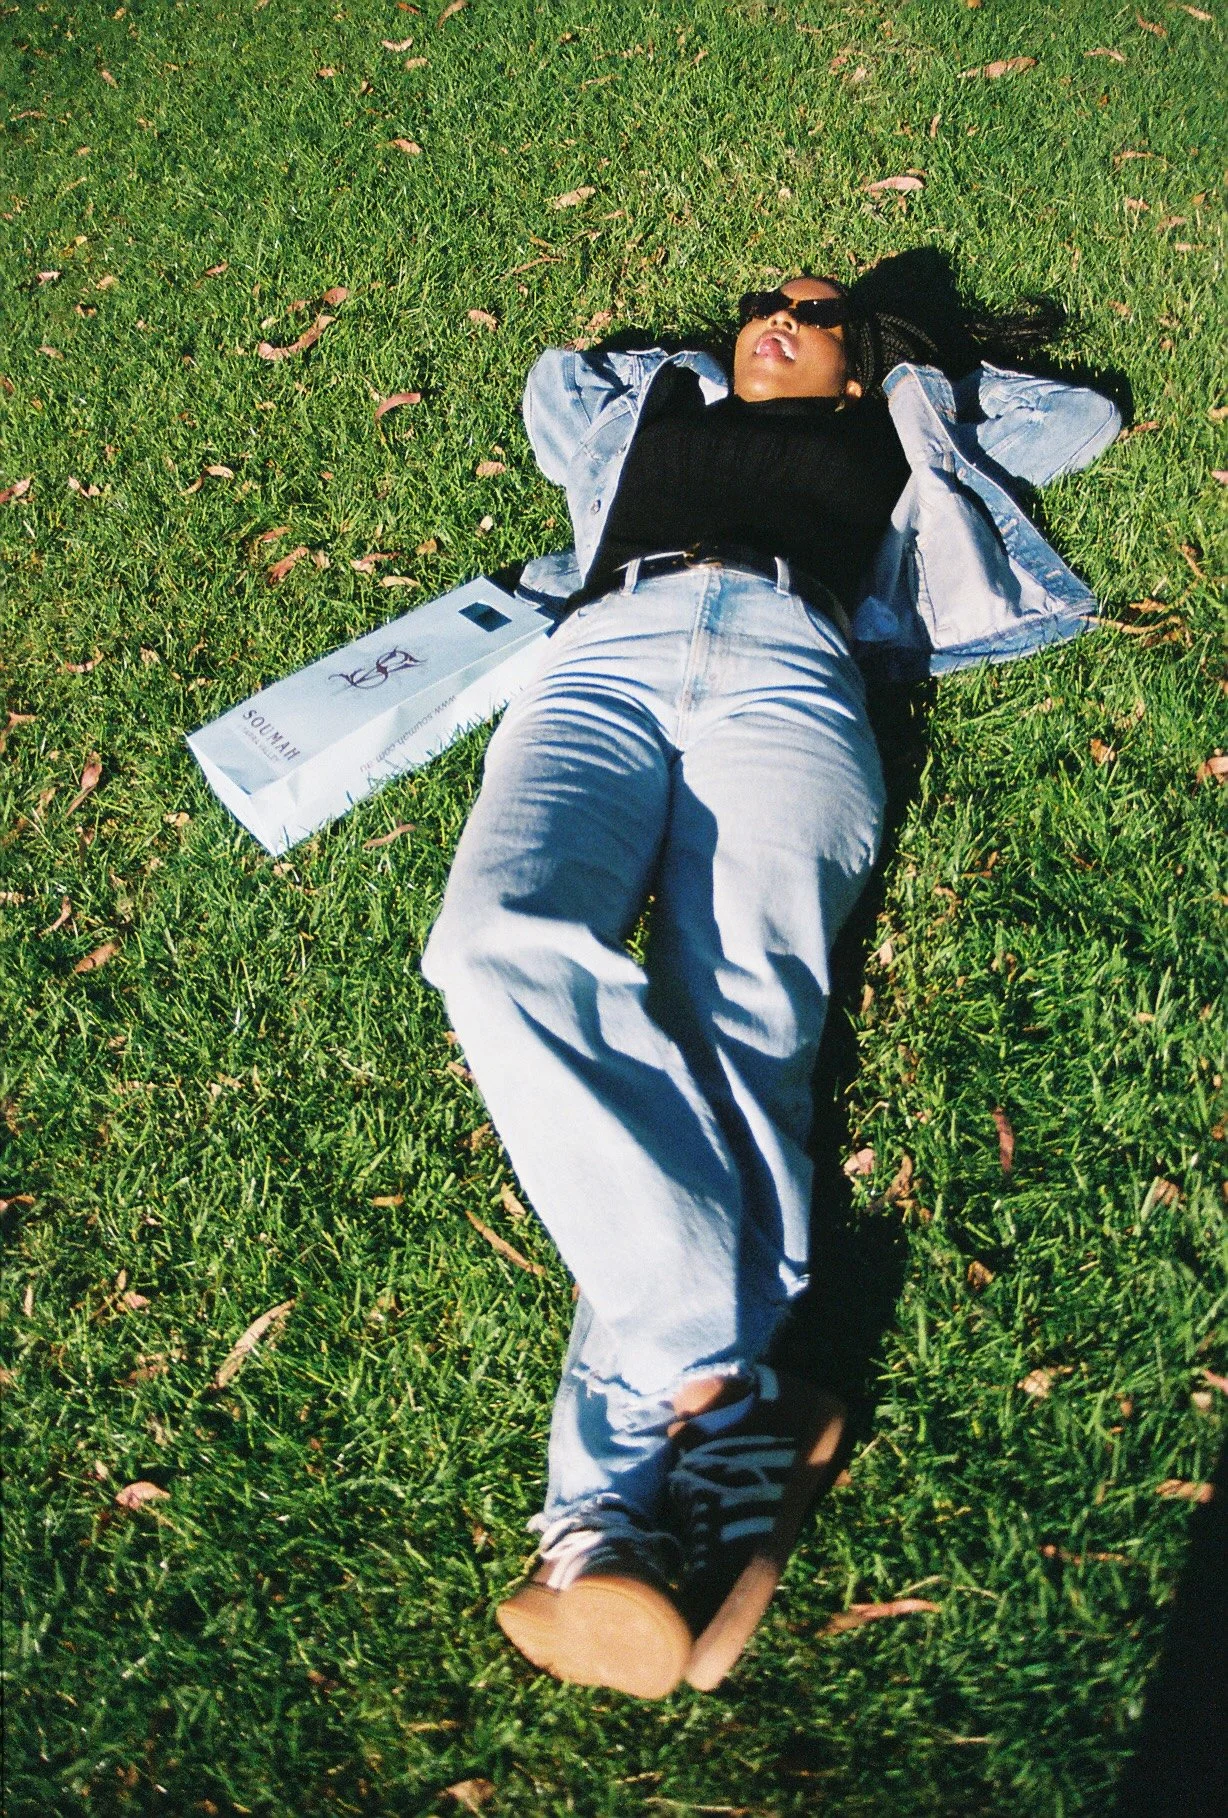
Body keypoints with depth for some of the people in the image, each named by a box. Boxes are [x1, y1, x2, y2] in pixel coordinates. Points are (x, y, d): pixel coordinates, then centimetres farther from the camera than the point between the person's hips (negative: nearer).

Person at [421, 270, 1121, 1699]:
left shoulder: (890, 436, 38)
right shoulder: (651, 406, 42)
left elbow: (1082, 419, 48)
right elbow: (552, 375, 61)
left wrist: (917, 367, 48)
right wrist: (704, 367, 53)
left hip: (786, 663, -1)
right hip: (606, 655, 2)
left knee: (740, 1013, -30)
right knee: (504, 941, -34)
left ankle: (615, 1507, -43)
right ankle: (722, 1388, -42)